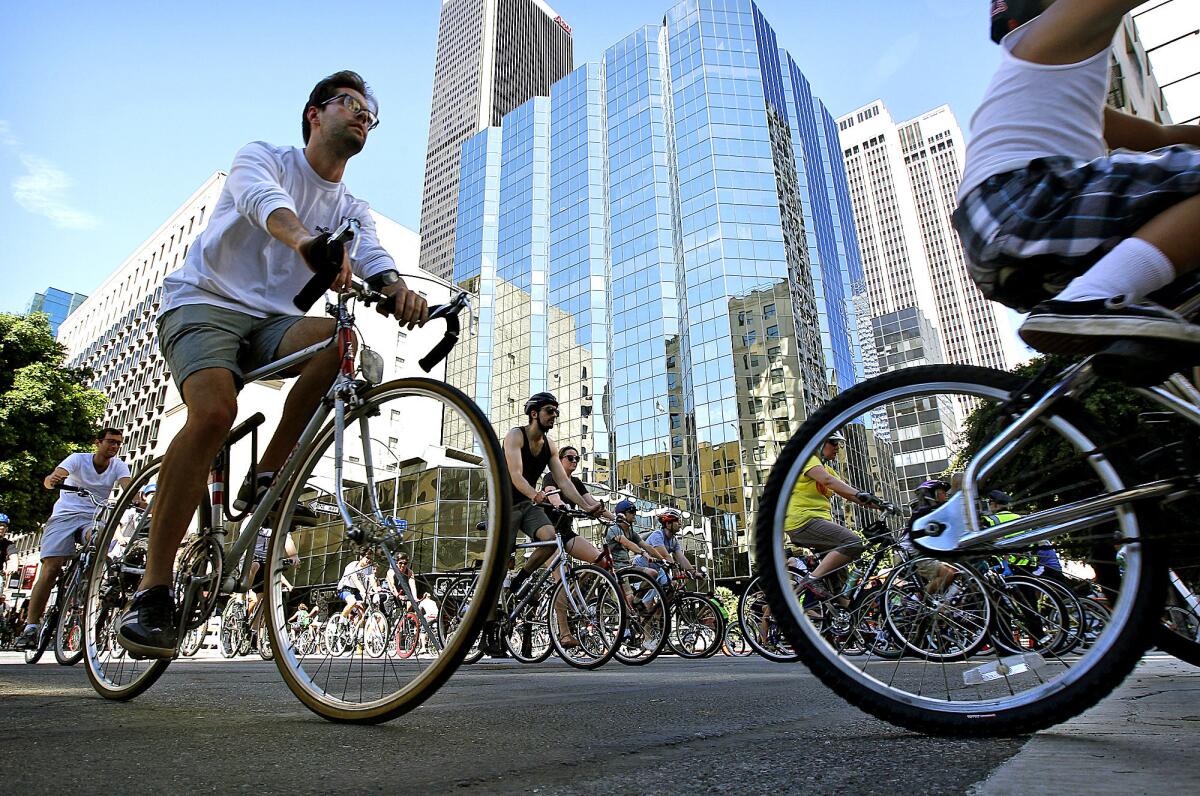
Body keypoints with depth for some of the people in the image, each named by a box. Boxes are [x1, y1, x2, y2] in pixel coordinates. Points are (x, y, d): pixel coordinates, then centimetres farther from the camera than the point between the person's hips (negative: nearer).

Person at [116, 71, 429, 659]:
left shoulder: (352, 210, 14)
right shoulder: (262, 157, 3)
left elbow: (375, 260, -8)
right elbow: (263, 200, -23)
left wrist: (399, 290, -34)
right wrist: (305, 240, -47)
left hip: (270, 321, 4)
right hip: (204, 302, -3)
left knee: (335, 337, -31)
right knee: (215, 412, -31)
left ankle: (266, 482, -19)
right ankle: (152, 589, -22)